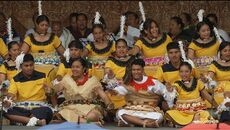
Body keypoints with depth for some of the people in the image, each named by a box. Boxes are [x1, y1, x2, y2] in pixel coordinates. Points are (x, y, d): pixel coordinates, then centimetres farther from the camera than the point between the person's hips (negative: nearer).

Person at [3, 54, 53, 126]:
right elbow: (11, 94, -10)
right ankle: (37, 121, -41)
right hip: (21, 107, 0)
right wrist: (8, 102, -32)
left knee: (48, 111, -36)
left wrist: (48, 91, -6)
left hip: (38, 107, 0)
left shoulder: (42, 76, 9)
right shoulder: (16, 79, 6)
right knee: (6, 111, -33)